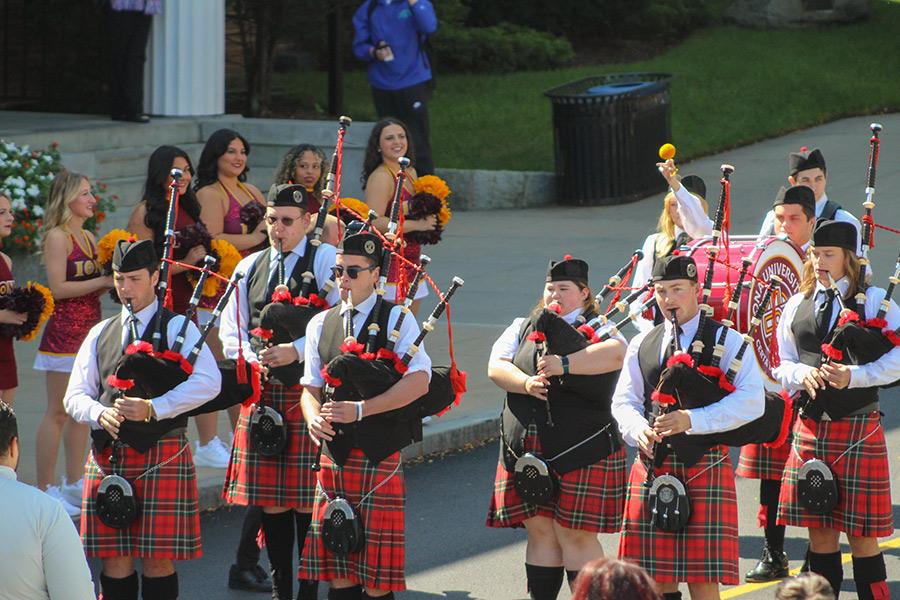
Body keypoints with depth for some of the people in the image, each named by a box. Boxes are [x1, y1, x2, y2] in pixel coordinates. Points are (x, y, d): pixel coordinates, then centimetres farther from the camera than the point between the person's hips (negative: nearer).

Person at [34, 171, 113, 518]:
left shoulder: (89, 237, 15)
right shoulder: (57, 236, -10)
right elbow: (58, 288, -17)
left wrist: (114, 279, 0)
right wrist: (103, 281, -16)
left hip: (89, 330, 8)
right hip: (64, 331, -8)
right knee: (58, 412, -6)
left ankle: (75, 484, 19)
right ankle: (45, 488, -3)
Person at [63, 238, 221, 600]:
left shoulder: (177, 328, 1)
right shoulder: (100, 335, 14)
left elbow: (209, 381, -14)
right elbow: (75, 396, 11)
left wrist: (153, 408, -22)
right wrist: (101, 413, -13)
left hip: (161, 456, -4)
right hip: (107, 456, 4)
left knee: (158, 559, -2)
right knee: (115, 560, 3)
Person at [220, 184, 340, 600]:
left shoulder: (325, 260, -1)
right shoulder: (249, 268, 13)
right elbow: (230, 332, 14)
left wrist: (296, 351, -17)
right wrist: (256, 359, -6)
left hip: (310, 392, -4)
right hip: (262, 394, 4)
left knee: (308, 498, -3)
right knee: (270, 498, 6)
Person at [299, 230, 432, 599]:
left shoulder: (396, 319, -2)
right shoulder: (321, 324, 12)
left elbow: (419, 382, -13)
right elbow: (311, 387, 15)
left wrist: (360, 410, -19)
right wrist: (314, 418, -9)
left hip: (380, 456, -4)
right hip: (334, 453, 4)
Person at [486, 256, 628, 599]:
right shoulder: (523, 328, 16)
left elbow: (616, 353, -20)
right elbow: (496, 366, 2)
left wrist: (564, 364, -31)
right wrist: (526, 383, -17)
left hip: (581, 451, -4)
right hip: (526, 451, 4)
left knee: (577, 535, -4)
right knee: (539, 532, 7)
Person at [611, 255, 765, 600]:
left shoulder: (727, 341, 0)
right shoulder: (642, 345, 14)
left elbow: (751, 401, -11)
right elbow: (624, 401, 13)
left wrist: (692, 420, -20)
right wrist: (638, 429, -10)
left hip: (704, 467, -4)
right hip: (651, 467, 4)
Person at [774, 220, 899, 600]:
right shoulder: (797, 305, 11)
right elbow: (782, 364, 14)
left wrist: (853, 376, -19)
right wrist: (802, 374, -8)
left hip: (859, 429, -4)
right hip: (810, 424, 4)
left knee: (862, 535, -1)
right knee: (820, 531, 7)